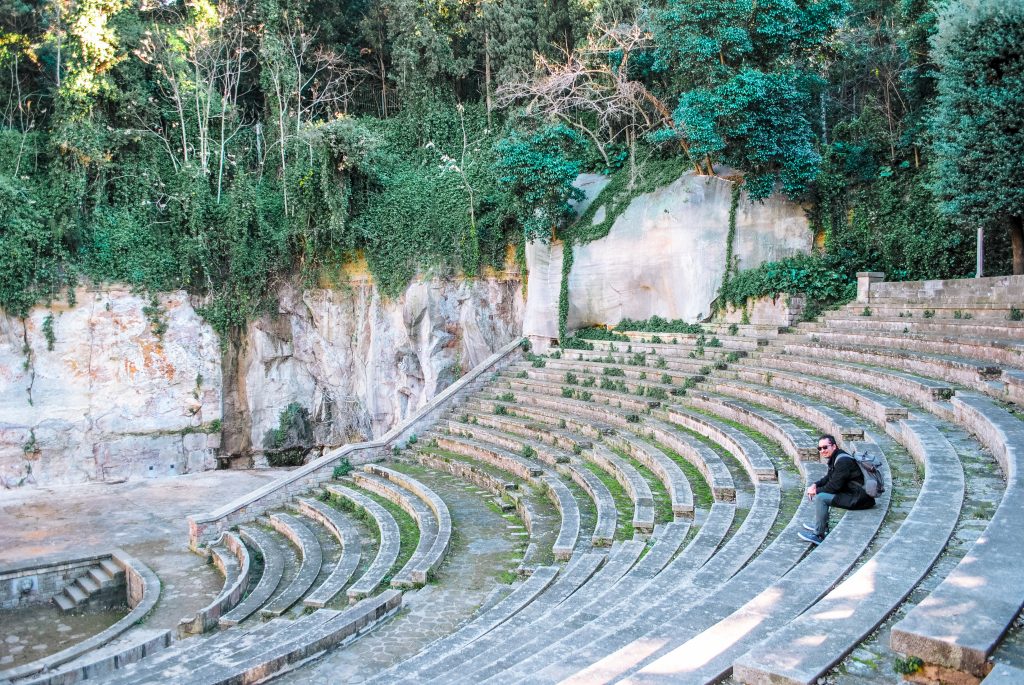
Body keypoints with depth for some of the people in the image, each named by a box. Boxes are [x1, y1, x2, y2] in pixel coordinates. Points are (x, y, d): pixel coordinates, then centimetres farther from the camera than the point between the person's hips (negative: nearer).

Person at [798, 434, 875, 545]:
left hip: (859, 498, -11)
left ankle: (818, 535, -14)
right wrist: (815, 485, 3)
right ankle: (822, 526, 21)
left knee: (820, 498, -21)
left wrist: (816, 490, -10)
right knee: (820, 493, 18)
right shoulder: (835, 458, 10)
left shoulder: (843, 461, -21)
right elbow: (828, 478, 20)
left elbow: (834, 486, -23)